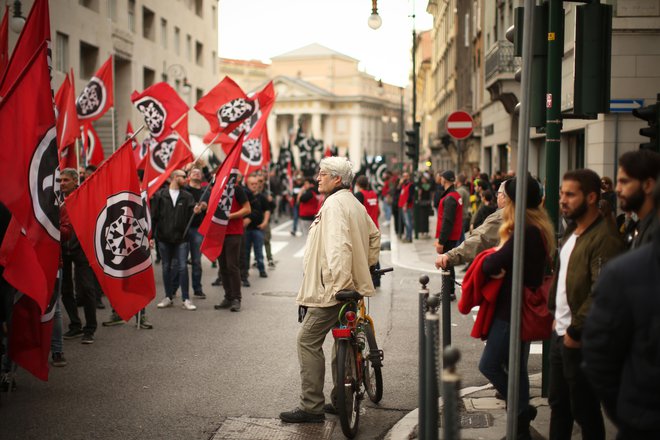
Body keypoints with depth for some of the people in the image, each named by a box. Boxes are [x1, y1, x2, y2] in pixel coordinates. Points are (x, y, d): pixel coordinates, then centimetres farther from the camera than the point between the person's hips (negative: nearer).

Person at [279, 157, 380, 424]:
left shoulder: (334, 204, -16)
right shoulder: (354, 203, 16)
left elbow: (338, 246, -27)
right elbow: (374, 235, 27)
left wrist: (340, 284, -29)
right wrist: (367, 266, 28)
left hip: (331, 289, -11)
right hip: (350, 285, 11)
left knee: (308, 341, -7)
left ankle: (311, 407, -7)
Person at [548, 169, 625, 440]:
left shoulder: (604, 238, -19)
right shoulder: (572, 232, 12)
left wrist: (575, 331, -19)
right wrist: (556, 314, 12)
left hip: (580, 339, -9)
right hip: (560, 332, 9)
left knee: (584, 409, 3)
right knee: (558, 402, 20)